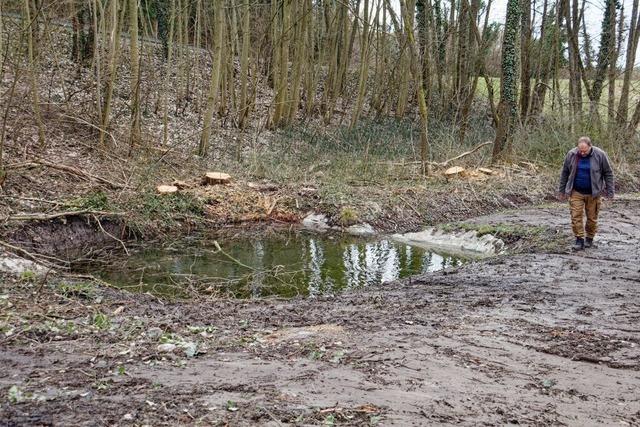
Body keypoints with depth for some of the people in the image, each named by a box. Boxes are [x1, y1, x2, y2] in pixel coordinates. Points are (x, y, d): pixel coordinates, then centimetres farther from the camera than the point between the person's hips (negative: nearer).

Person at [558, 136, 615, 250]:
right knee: (576, 216, -5)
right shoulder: (571, 155, -5)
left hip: (593, 193, -1)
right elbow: (564, 173, 6)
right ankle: (579, 239, 4)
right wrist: (562, 190, 9)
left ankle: (589, 239, 23)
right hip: (576, 192, 1)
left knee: (592, 218, 6)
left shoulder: (600, 155, -9)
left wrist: (609, 191, -1)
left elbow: (608, 173, -1)